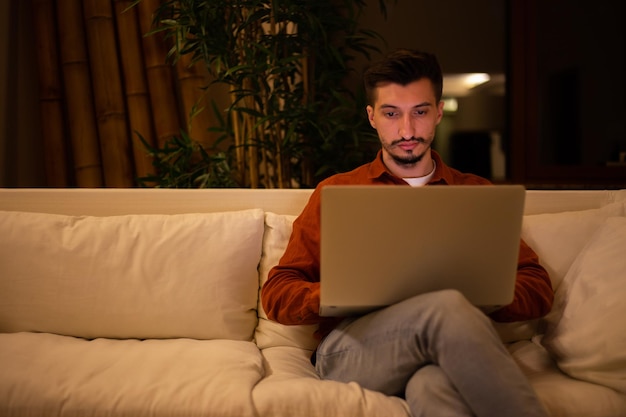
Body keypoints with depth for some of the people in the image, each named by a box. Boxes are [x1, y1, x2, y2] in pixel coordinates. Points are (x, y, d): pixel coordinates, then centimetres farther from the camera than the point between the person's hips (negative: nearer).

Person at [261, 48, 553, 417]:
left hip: (446, 352, 0)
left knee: (433, 386, -40)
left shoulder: (477, 193, 21)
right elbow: (277, 295, 11)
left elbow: (538, 289, 14)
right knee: (447, 308, -33)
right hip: (349, 349, 1)